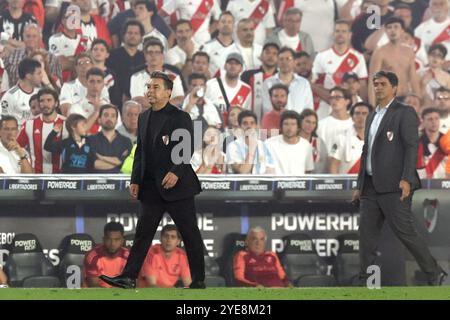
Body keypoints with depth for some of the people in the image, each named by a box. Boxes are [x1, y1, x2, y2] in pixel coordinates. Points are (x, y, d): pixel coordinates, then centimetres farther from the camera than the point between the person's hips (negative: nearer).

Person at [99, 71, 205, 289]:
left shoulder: (180, 117, -6)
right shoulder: (144, 118, 15)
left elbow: (187, 150, -14)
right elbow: (140, 151, 17)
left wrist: (176, 172, -28)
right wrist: (135, 180, 9)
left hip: (176, 185, -6)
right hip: (151, 187, 6)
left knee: (190, 234, 1)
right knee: (143, 232, 1)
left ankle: (198, 280, 9)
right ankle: (129, 277, -2)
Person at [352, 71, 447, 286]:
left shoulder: (404, 113, -3)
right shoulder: (372, 117, 22)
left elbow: (412, 147, -12)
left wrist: (407, 179, -22)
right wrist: (360, 186, 21)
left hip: (394, 186, -8)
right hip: (371, 186, 8)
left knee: (404, 231, -9)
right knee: (367, 233, 2)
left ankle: (434, 274, 2)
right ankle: (366, 282, 4)